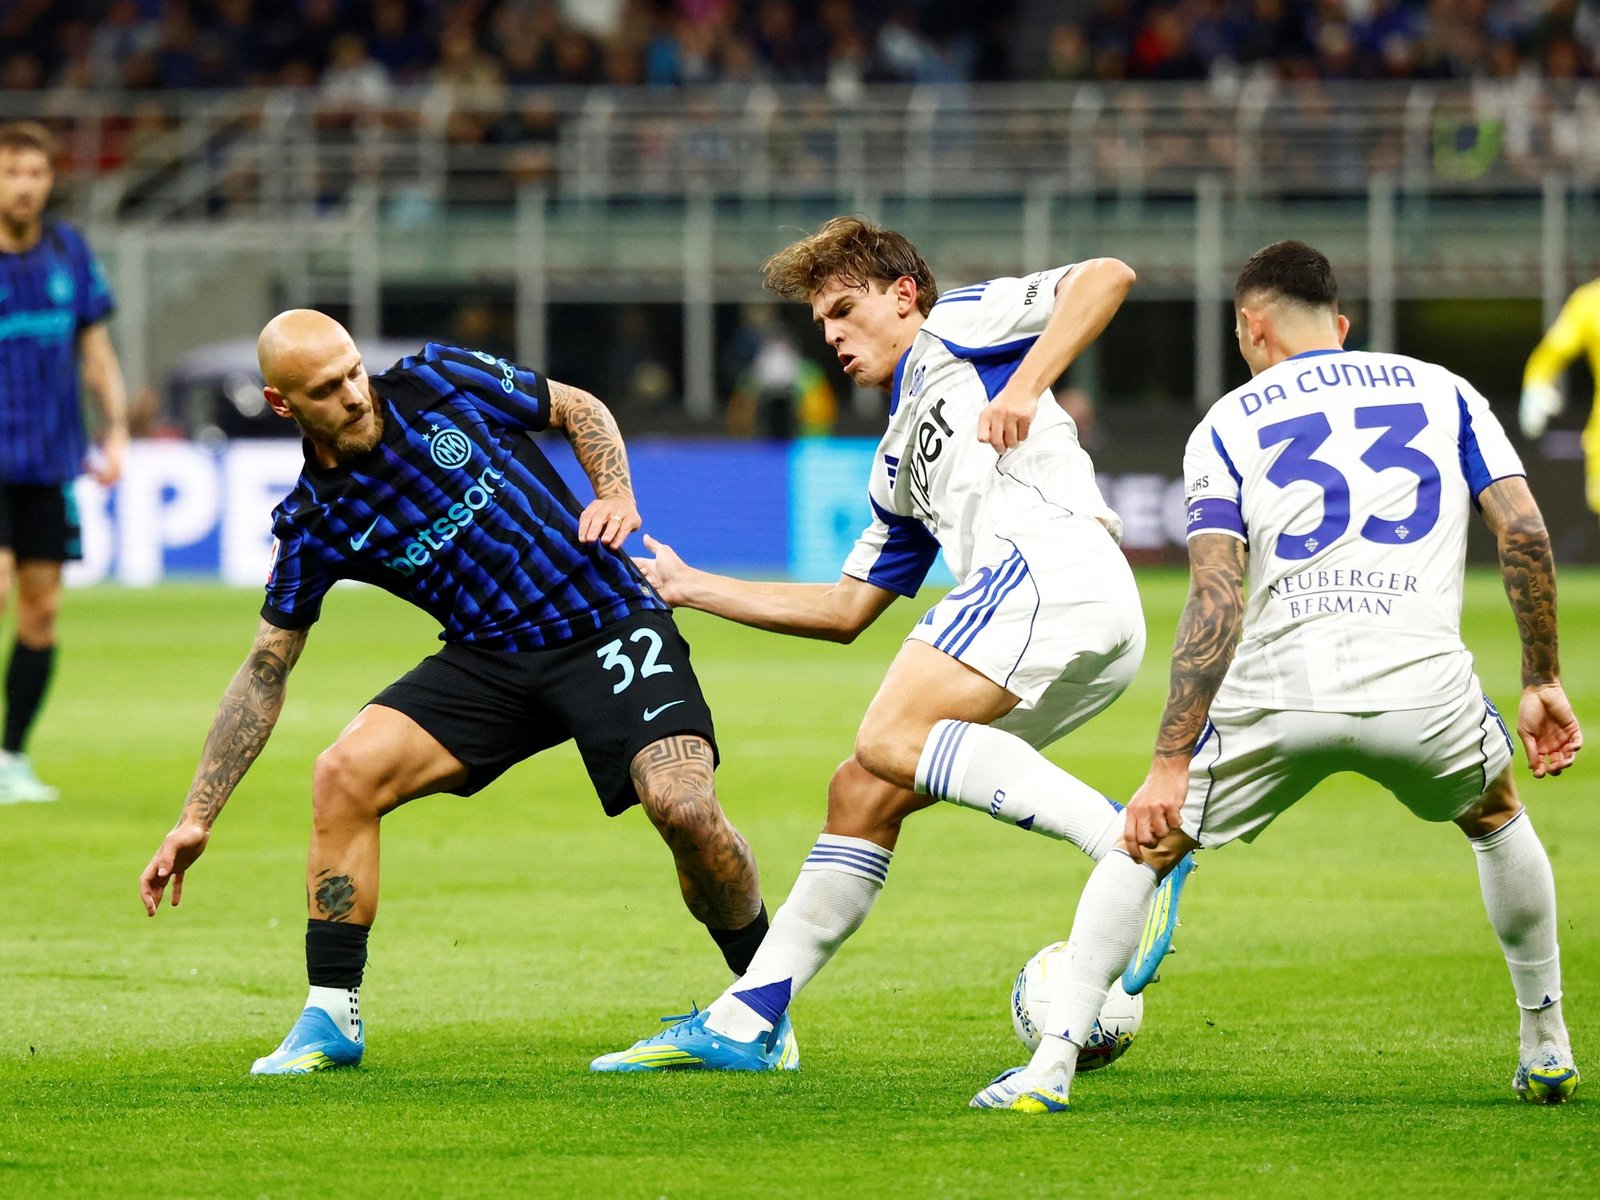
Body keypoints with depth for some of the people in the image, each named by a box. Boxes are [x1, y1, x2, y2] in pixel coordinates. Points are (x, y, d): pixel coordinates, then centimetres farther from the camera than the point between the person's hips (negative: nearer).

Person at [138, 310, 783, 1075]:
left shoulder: (441, 382, -7)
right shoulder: (313, 523, -3)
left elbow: (578, 409, 9)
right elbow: (264, 671, 3)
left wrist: (616, 494, -10)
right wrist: (197, 818, -2)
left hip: (609, 628, -3)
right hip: (489, 660, 3)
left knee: (682, 806, -24)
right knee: (344, 774, -17)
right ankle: (331, 1018, -3)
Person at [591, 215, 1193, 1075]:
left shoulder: (955, 329, 15)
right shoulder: (898, 467, 36)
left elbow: (1106, 277, 1)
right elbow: (846, 609, 37)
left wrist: (1025, 387, -11)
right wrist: (693, 588, 41)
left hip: (1055, 562, -9)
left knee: (889, 741, -25)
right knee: (860, 796, 9)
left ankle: (1130, 842, -35)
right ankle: (743, 1023, 10)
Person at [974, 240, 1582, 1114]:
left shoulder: (1230, 423, 13)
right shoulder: (1442, 392, 19)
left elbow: (1215, 602, 1)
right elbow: (1524, 533, 7)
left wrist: (1171, 763, -4)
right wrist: (1543, 682, 16)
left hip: (1281, 682, -1)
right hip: (1422, 679, 1)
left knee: (1144, 846, 18)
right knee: (1495, 815, 34)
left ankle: (1051, 1064, 5)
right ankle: (1546, 1049, 35)